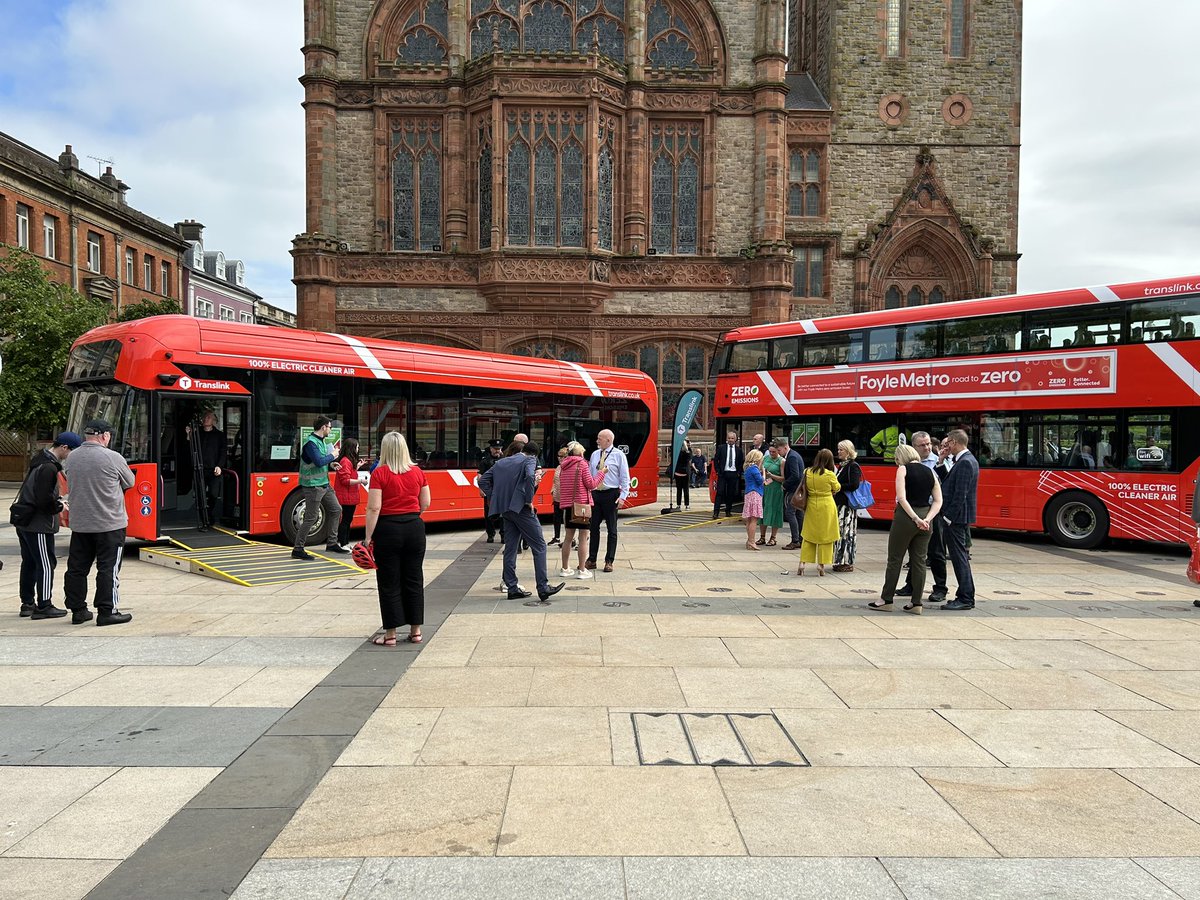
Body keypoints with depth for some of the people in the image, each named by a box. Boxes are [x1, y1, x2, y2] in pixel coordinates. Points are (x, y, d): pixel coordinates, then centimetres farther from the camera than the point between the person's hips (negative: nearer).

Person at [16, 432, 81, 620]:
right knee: (46, 565, -3)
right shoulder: (49, 467, -20)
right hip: (38, 525, -10)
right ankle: (44, 606, 1)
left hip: (24, 522, 10)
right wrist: (60, 506, -7)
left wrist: (58, 500, 5)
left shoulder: (40, 461, 11)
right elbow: (44, 500, -24)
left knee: (29, 563, 16)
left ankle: (27, 604, 23)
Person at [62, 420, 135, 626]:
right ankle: (107, 611, 4)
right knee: (108, 569, 1)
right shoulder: (113, 458, -13)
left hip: (79, 524, 6)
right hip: (109, 524, -5)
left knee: (77, 568, 12)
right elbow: (130, 483, 0)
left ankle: (78, 611, 19)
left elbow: (71, 484, 16)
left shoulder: (71, 458, 3)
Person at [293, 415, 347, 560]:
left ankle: (331, 543, 23)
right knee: (311, 518, -6)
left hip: (324, 484, 10)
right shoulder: (311, 442, -18)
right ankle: (298, 550, 3)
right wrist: (332, 455, -12)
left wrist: (330, 464, 6)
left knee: (336, 510, 14)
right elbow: (318, 461, -26)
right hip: (313, 486, -10)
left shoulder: (320, 441, 12)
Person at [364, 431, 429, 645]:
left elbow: (374, 508, -13)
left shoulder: (380, 473, -10)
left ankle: (390, 634, 9)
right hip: (415, 528, 4)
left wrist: (368, 537, -9)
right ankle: (415, 631, 18)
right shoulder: (417, 472, 3)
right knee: (414, 580, 12)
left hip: (388, 529, -4)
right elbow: (425, 503, 8)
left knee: (389, 583, 4)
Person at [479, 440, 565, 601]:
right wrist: (529, 500, -14)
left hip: (505, 509, 7)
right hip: (521, 507, -7)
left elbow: (483, 481, 13)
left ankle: (512, 588, 14)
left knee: (510, 547, 12)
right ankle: (543, 588, -3)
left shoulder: (501, 462, 17)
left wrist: (494, 498, 11)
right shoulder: (529, 460, -1)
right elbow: (529, 476, -23)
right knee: (539, 546, 0)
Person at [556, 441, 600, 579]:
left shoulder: (563, 466, 10)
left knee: (568, 537, 13)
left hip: (568, 504, 6)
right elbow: (590, 484, -9)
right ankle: (582, 570, -2)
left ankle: (565, 568, 18)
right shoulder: (582, 464, -8)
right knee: (582, 537, -2)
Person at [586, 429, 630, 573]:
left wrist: (622, 497, -13)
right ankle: (591, 560, 15)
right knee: (594, 527, 7)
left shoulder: (618, 455, -4)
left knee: (611, 530, 3)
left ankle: (609, 561, 10)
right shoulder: (595, 454, 10)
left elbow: (625, 477, -6)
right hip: (595, 494, 5)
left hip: (611, 494, -5)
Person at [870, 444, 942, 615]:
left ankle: (886, 599, 11)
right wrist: (927, 519, -6)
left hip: (905, 517, -5)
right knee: (919, 560, 9)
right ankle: (916, 602, 11)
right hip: (925, 518, 5)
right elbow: (938, 501, 3)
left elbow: (901, 498, -17)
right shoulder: (930, 471, 10)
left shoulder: (903, 469, -6)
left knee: (895, 559, 5)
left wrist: (916, 518, -16)